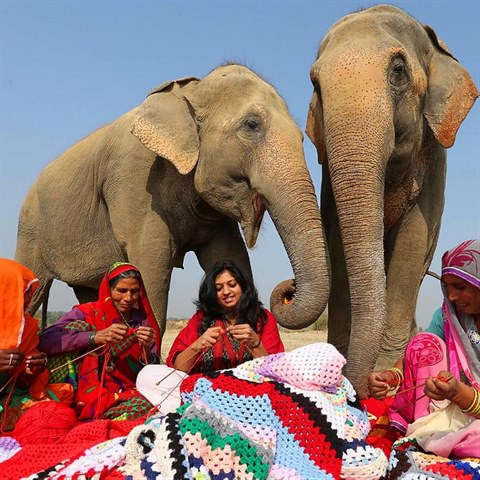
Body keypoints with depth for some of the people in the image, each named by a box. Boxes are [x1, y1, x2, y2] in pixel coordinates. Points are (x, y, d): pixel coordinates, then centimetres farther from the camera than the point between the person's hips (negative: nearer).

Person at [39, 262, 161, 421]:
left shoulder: (143, 322, 6)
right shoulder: (86, 314, -1)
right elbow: (45, 340, -18)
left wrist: (146, 349, -18)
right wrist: (95, 337, -27)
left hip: (124, 394, 2)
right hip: (88, 394, -1)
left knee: (148, 404, -34)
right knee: (79, 326, -14)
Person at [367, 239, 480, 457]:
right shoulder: (449, 315, -1)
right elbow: (415, 356, -7)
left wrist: (458, 393, -40)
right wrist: (391, 376, -28)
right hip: (453, 413, 5)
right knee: (425, 343, -15)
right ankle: (422, 434, -9)